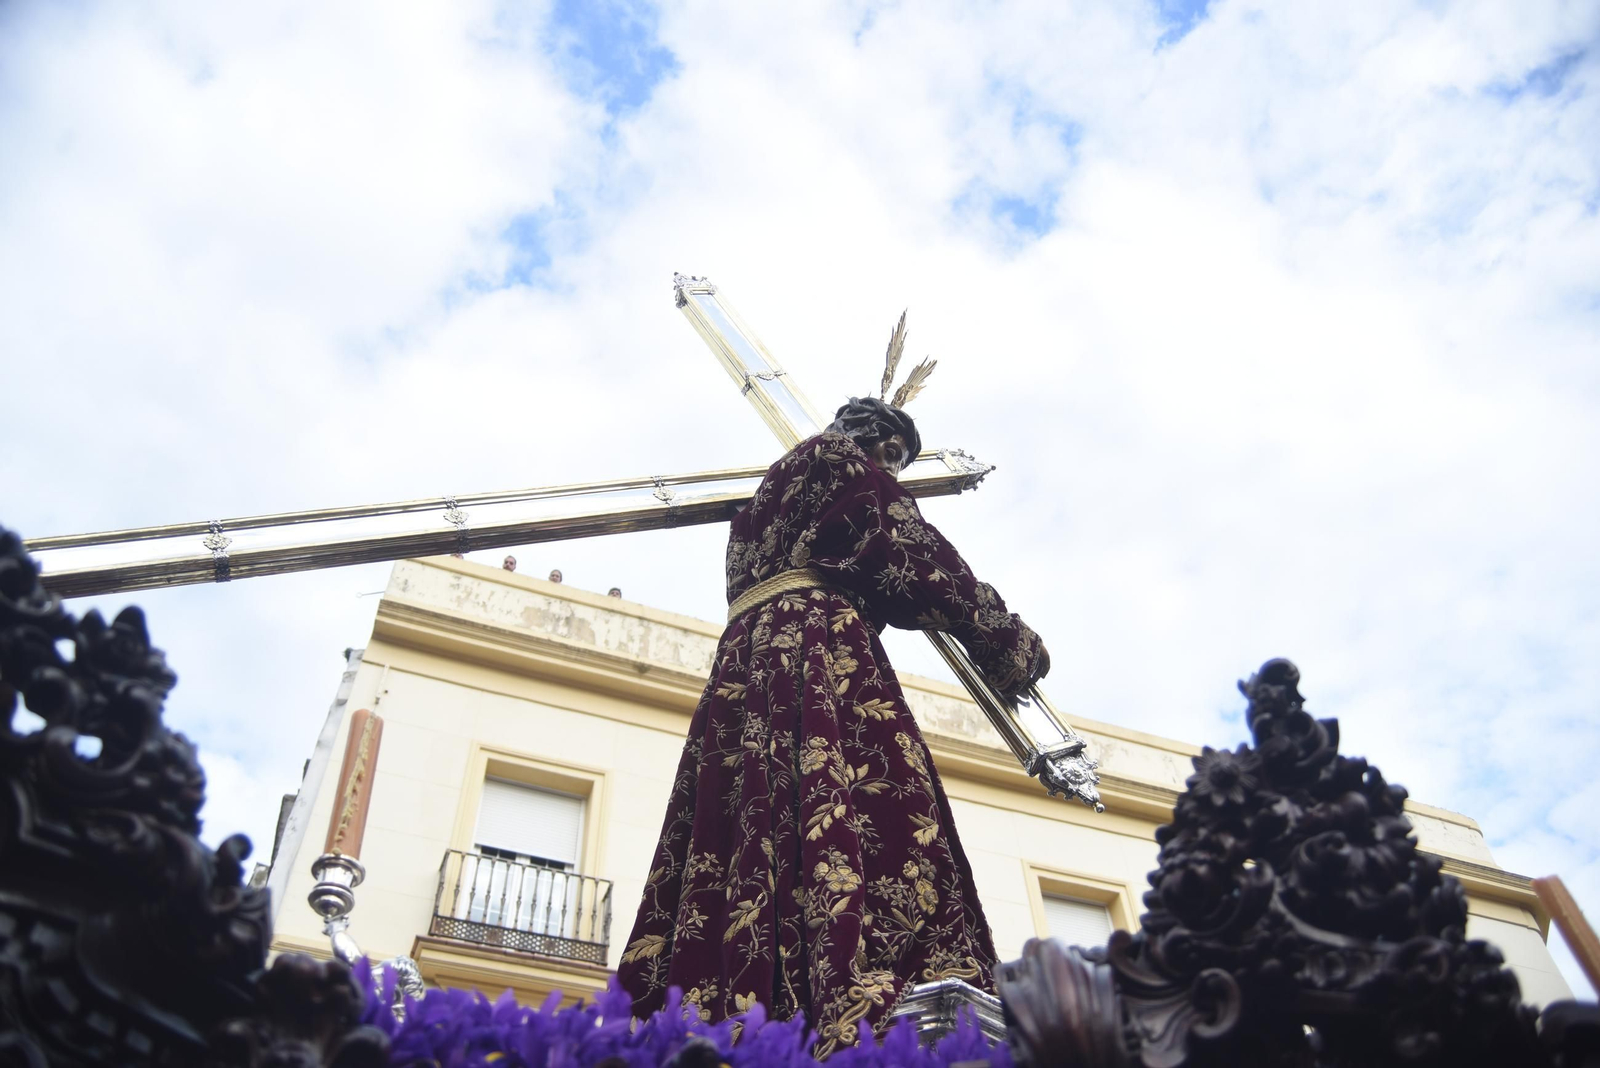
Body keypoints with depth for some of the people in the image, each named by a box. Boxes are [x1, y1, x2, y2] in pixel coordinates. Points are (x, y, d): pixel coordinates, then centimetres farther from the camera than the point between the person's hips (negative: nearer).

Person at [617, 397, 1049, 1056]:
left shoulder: (761, 504, 39)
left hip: (741, 668, 9)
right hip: (816, 646, -9)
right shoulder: (836, 455, 13)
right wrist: (1010, 642, 7)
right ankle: (867, 1017, -45)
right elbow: (911, 552, 4)